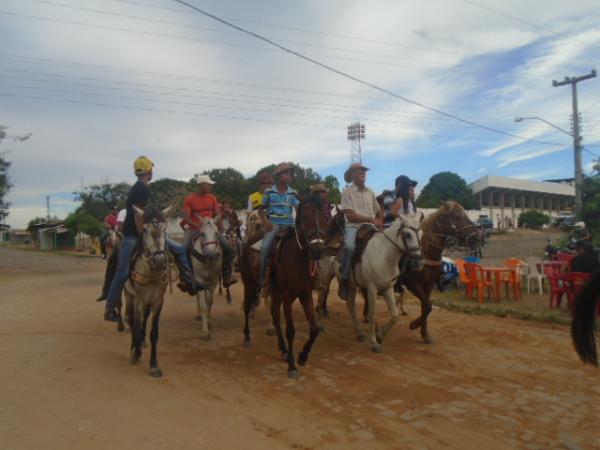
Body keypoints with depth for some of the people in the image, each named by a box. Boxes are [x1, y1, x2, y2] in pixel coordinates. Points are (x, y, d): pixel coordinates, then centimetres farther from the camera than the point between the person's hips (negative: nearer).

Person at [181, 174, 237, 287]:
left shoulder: (212, 198, 8)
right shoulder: (189, 199, -4)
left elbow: (218, 214, 11)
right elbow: (186, 218, -10)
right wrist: (199, 226, -22)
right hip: (194, 229, -3)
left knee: (227, 246, -16)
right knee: (183, 249, -26)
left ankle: (227, 276, -3)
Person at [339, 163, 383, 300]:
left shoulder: (370, 192, 13)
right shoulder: (347, 192, -4)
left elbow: (379, 212, 24)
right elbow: (351, 216, -13)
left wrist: (379, 224, 6)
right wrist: (371, 219, -15)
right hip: (353, 227, -6)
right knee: (350, 247, -34)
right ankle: (344, 281, -18)